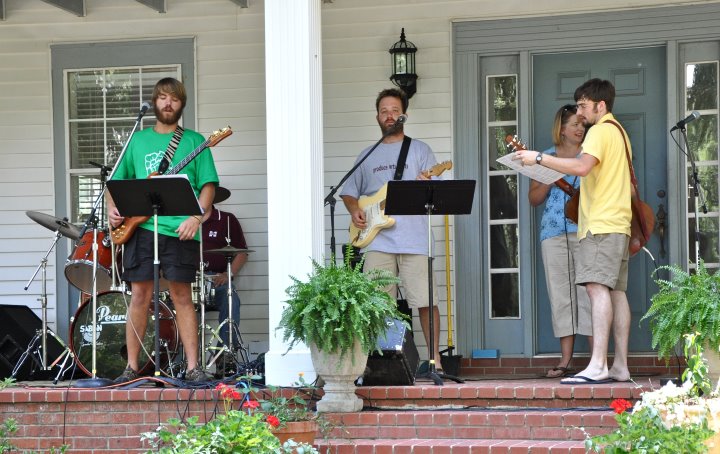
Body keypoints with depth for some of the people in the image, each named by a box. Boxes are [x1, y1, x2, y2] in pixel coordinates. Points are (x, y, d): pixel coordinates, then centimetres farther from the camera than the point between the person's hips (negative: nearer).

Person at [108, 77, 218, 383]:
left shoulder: (193, 141, 9)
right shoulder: (138, 140, 16)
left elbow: (208, 185, 3)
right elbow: (118, 181, 19)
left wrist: (196, 217, -12)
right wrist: (112, 209, 1)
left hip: (180, 230, -2)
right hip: (140, 227, 2)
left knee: (182, 296, -1)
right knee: (140, 296, 1)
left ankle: (193, 367, 2)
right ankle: (132, 367, 7)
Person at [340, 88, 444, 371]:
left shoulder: (419, 149, 10)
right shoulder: (367, 156, 21)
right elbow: (349, 191, 25)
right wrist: (354, 209, 3)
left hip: (413, 239, -3)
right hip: (378, 240, 3)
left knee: (425, 301, -6)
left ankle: (435, 359, 0)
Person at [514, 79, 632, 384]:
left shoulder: (600, 131, -8)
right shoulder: (619, 132, 24)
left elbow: (582, 166, -25)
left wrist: (539, 158, -21)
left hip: (601, 223, -11)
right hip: (618, 223, 11)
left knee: (597, 287, -18)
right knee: (616, 291, 7)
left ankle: (597, 366, -28)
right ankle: (620, 367, 6)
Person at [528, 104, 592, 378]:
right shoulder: (546, 158, 14)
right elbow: (534, 199, 11)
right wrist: (549, 180, -7)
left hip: (585, 230, -3)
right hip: (554, 232, 3)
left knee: (588, 291, -9)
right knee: (560, 294, 2)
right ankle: (565, 361, 5)